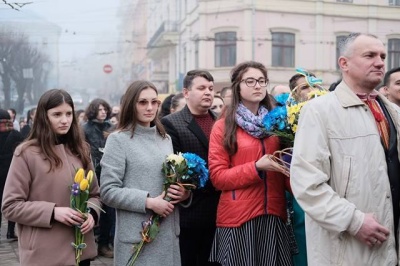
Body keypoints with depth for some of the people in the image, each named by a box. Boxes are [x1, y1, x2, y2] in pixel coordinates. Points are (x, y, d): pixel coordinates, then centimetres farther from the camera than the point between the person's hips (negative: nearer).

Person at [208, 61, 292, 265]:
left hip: (273, 214, 4)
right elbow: (217, 177, -5)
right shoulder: (223, 127, -1)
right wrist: (256, 167, -17)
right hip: (237, 216, -3)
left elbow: (285, 165, 17)